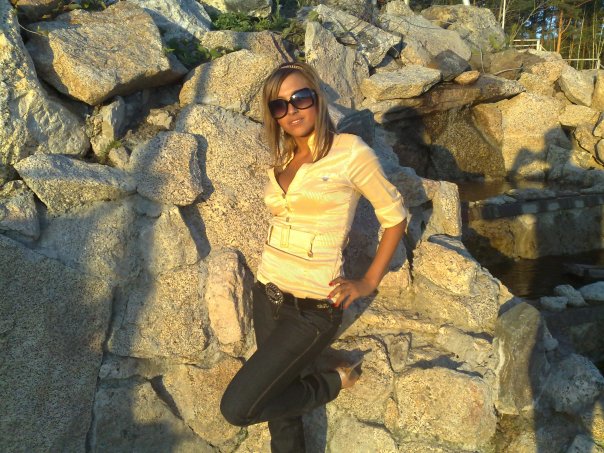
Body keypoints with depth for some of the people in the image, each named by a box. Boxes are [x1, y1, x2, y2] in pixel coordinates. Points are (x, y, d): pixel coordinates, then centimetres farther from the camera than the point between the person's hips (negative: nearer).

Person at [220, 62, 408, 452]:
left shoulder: (350, 151, -10)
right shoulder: (282, 161, 8)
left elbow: (395, 215, -3)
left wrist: (369, 282, -4)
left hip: (313, 307, -6)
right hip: (268, 295, 6)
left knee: (237, 409, -10)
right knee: (281, 409, 13)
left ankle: (332, 382, 11)